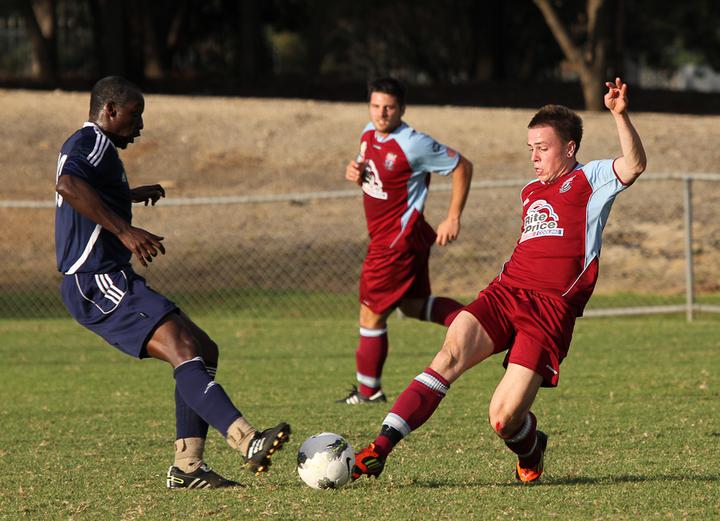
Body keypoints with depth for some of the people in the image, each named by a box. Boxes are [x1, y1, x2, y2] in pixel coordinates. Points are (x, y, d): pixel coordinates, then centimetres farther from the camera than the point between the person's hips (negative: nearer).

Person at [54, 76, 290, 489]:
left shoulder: (92, 146, 26)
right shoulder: (92, 142, -7)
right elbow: (68, 185, -30)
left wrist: (132, 195, 61)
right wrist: (125, 230, -33)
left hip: (111, 281, 11)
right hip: (99, 283, -11)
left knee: (204, 352, 8)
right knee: (183, 351, -26)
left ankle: (187, 466, 2)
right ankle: (247, 440, -42)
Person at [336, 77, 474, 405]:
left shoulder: (413, 144, -21)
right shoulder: (369, 134, 3)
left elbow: (463, 167, -13)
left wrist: (453, 218, -13)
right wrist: (354, 172, -3)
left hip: (397, 240, -9)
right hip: (383, 237, 9)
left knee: (371, 315, 1)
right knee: (414, 305, 20)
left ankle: (368, 391, 13)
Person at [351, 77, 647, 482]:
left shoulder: (588, 181, 6)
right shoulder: (530, 192, 26)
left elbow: (634, 165, -15)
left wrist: (620, 115, -28)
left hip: (551, 309, -5)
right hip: (505, 293, 5)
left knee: (503, 419, -14)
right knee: (452, 353, -25)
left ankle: (531, 449, 24)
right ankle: (380, 448, -33)